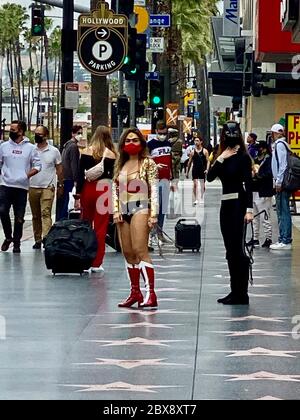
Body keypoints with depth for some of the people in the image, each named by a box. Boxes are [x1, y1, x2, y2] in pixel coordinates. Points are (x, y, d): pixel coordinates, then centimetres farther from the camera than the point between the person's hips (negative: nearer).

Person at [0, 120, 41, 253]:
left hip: (22, 187, -1)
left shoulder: (30, 148, 4)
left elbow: (37, 166, 5)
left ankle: (16, 243, 12)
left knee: (19, 217, 2)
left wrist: (27, 175, -7)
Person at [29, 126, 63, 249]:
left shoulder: (54, 151, 2)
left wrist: (61, 185, 8)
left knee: (46, 213, -15)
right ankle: (37, 239, 16)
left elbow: (59, 170, 10)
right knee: (35, 216, 9)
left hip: (48, 187, -3)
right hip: (33, 187, 3)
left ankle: (46, 238, -25)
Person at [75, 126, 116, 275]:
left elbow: (80, 175, -2)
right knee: (100, 228, 4)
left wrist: (78, 196, 1)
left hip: (87, 189, 2)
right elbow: (113, 176, -4)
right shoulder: (111, 154, -4)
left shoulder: (86, 152, 0)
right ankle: (96, 264, 4)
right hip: (104, 190, -2)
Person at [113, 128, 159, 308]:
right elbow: (115, 189, 16)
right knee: (128, 253, 5)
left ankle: (151, 293, -19)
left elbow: (154, 190, -5)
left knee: (140, 250, -16)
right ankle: (135, 292, 12)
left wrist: (153, 214, -12)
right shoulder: (120, 165, 16)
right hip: (124, 211, 6)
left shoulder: (148, 163, -1)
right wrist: (116, 211, 4)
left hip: (140, 208, -6)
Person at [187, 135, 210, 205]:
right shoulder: (193, 152, 5)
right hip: (195, 170, 0)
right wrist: (187, 172, 10)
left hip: (202, 170, 0)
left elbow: (208, 161, 1)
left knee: (202, 185, 6)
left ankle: (202, 198, 18)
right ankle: (196, 199, -7)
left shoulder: (204, 151, 2)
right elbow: (190, 162, 10)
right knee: (195, 184, -8)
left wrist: (207, 169, -13)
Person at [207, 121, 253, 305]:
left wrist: (249, 209, -21)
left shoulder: (243, 157, -8)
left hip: (238, 205, -8)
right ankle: (235, 292, 15)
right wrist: (221, 159, -8)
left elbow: (248, 184, -13)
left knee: (237, 249, -9)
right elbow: (210, 177, 2)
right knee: (231, 251, 10)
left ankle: (241, 294, -7)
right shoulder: (224, 157, 12)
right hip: (226, 205, 8)